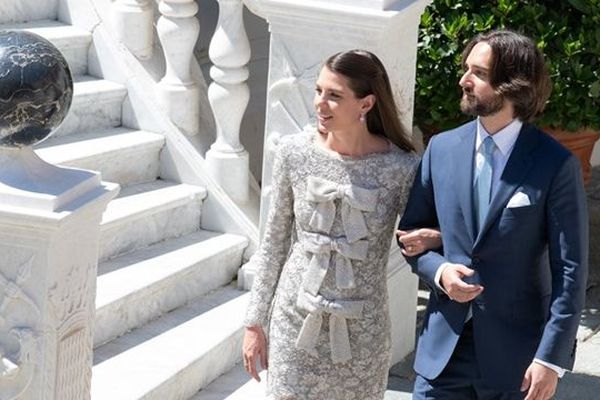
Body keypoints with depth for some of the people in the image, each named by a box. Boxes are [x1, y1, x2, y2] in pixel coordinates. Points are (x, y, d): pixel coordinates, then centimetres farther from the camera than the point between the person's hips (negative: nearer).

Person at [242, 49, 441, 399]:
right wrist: (255, 322, 6)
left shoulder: (401, 168, -12)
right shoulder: (294, 153, -6)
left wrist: (433, 238, -20)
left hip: (361, 333, -1)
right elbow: (274, 244, 4)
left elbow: (418, 236, 4)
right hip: (297, 321, 1)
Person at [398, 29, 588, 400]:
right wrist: (438, 270, -8)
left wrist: (551, 358, -13)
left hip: (516, 355, -3)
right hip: (443, 351, 4)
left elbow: (571, 269, -8)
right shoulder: (442, 148, 4)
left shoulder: (556, 165, -8)